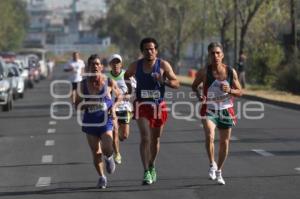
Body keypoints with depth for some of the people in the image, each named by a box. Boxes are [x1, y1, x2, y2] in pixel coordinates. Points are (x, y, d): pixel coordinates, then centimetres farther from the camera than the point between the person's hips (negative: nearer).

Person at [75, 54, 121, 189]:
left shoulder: (109, 82, -5)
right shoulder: (83, 85, -3)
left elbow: (119, 95, 13)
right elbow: (77, 105, 2)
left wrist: (114, 107, -4)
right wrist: (88, 104, -17)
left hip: (105, 120, -2)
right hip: (90, 121, 2)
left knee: (107, 149, -17)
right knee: (95, 152, 6)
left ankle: (109, 158, 21)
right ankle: (101, 177, 25)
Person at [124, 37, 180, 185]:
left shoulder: (163, 65, -6)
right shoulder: (135, 66, -2)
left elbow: (176, 83, -7)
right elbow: (126, 77, 20)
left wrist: (164, 80, -25)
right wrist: (128, 88, 3)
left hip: (158, 106, 1)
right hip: (142, 105, -1)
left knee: (155, 139, 14)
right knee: (145, 138, -15)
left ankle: (152, 167, 37)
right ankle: (146, 172, -15)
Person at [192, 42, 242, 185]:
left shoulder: (231, 72, -6)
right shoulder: (204, 72, -11)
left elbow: (239, 92, 1)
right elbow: (194, 86, 5)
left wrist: (230, 90, -20)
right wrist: (199, 95, -16)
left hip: (226, 110, 3)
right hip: (209, 110, -3)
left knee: (224, 143, 11)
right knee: (210, 136, -27)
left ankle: (219, 172, 31)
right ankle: (212, 164, -5)